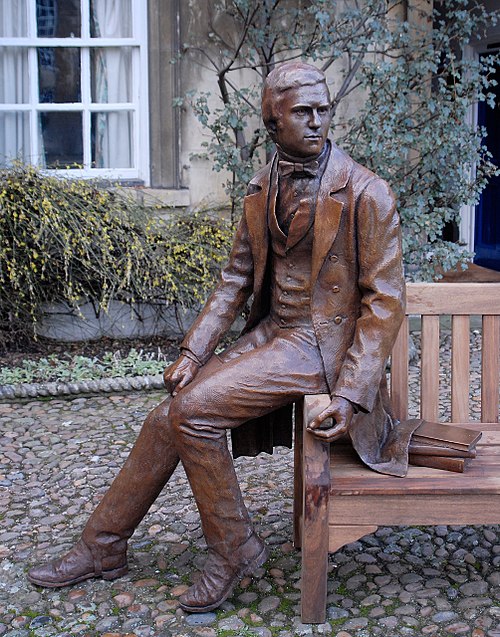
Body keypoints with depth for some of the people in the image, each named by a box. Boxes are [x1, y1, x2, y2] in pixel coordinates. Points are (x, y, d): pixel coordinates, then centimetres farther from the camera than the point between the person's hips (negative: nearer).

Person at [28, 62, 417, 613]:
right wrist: (194, 351, 0)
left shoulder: (365, 193, -13)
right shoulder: (262, 188, 7)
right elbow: (236, 277, 11)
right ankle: (102, 548, 16)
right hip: (269, 333, 6)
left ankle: (234, 548, 0)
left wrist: (351, 396, -21)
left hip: (321, 342, -6)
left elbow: (385, 300, -13)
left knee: (193, 409, -21)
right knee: (167, 418, -3)